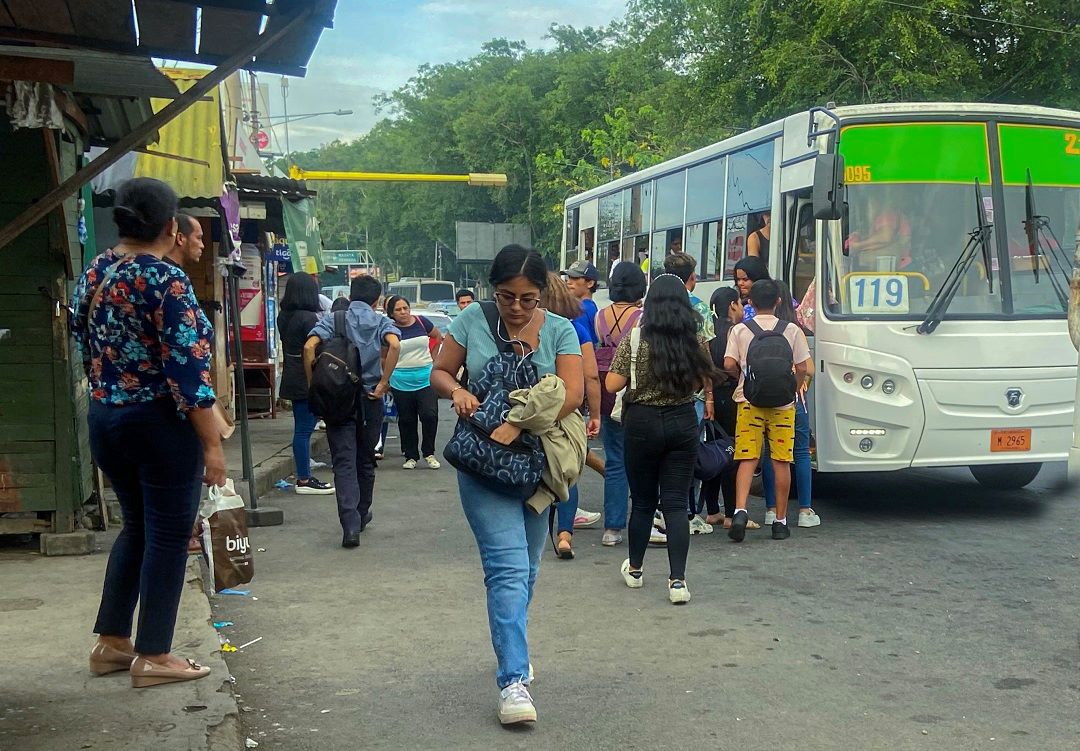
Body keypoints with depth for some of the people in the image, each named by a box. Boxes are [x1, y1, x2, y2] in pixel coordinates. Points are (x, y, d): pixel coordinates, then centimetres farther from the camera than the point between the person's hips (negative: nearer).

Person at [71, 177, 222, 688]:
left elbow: (85, 351, 15)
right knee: (168, 537, 4)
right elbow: (187, 370, -19)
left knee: (136, 526, 20)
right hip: (161, 425, -7)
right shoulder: (165, 280, -17)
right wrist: (212, 443, -15)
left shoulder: (92, 275, 5)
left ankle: (111, 643, 24)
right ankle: (152, 657, 11)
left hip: (105, 420, 7)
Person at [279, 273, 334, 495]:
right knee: (304, 428, -5)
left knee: (302, 428, 14)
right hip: (307, 380, -9)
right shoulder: (308, 318, -17)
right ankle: (304, 480, -1)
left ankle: (304, 475, 19)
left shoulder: (284, 317, 9)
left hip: (292, 379, 9)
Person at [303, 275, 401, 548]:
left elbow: (309, 347, -13)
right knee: (365, 460, 17)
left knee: (344, 462, -4)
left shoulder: (332, 320, 4)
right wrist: (383, 383, -13)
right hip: (370, 399, 1)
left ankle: (350, 524, -19)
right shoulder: (381, 322, 4)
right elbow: (394, 344, -18)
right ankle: (362, 515, 32)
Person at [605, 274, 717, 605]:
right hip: (683, 422, 1)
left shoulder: (635, 339, -10)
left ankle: (635, 569, 31)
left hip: (642, 423, -1)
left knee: (642, 501, 14)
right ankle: (677, 580, -6)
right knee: (676, 504, 2)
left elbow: (612, 385, -11)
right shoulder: (696, 340, -2)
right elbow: (704, 382, 8)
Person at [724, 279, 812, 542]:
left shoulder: (740, 330, 1)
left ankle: (740, 510, -18)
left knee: (747, 459, 0)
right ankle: (780, 521, 11)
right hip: (782, 402, 0)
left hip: (749, 401, 0)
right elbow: (802, 368, -1)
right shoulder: (791, 330, 2)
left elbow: (729, 365, -7)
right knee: (781, 461, 6)